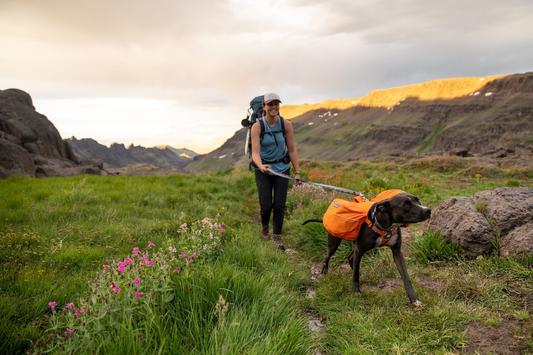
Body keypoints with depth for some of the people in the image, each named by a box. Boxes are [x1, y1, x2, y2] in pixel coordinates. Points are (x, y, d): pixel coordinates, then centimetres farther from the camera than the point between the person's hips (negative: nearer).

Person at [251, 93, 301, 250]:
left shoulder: (286, 124, -9)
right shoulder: (257, 126, -14)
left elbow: (292, 150, -4)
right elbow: (255, 152, -21)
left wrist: (297, 172, -3)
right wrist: (261, 166, -41)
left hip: (282, 168, 1)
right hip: (263, 170, -1)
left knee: (279, 205, -1)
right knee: (266, 206, 2)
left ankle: (277, 236, 20)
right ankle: (264, 226, 36)